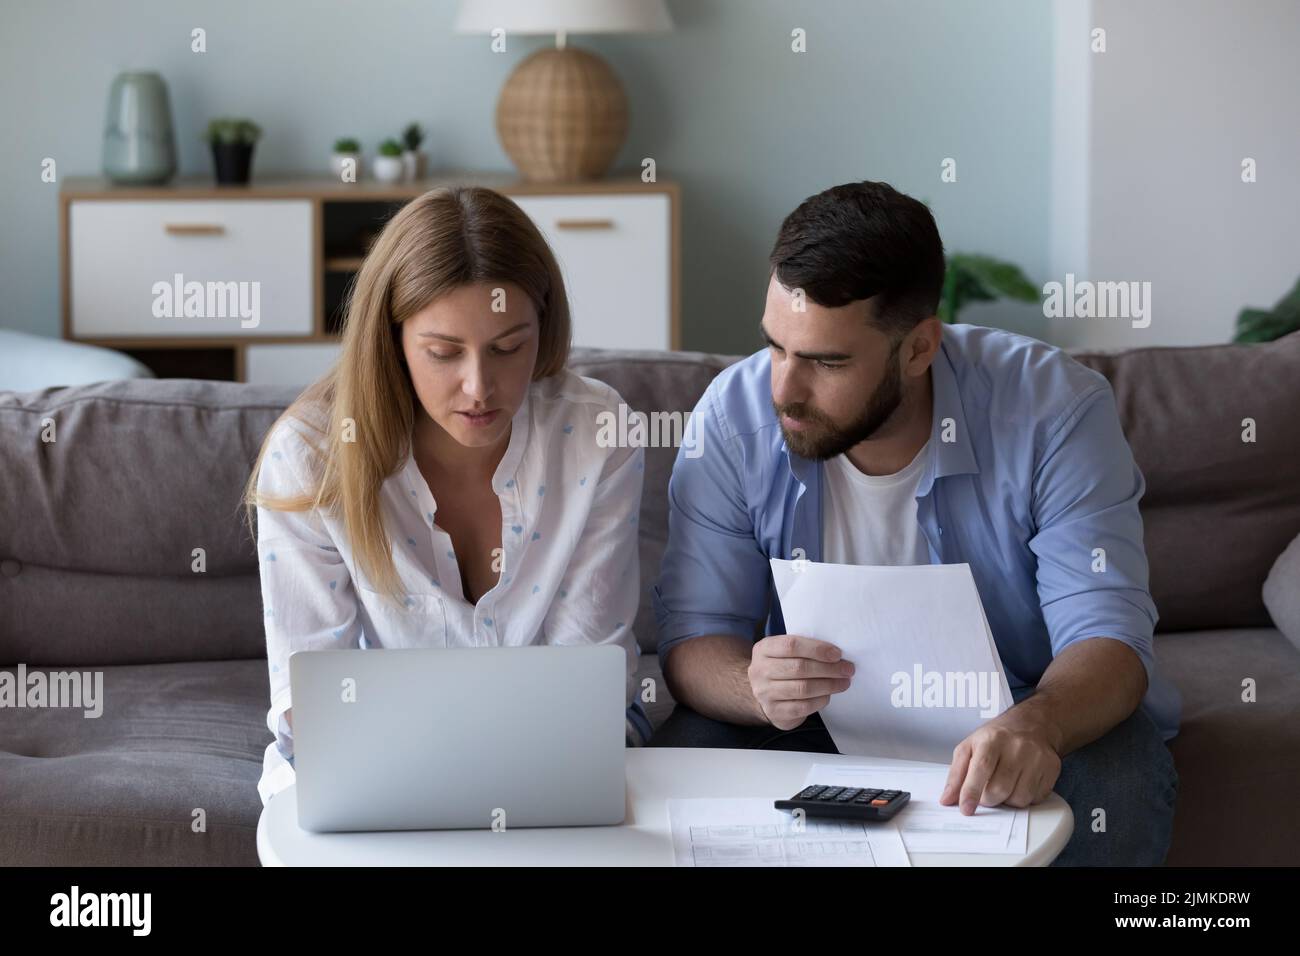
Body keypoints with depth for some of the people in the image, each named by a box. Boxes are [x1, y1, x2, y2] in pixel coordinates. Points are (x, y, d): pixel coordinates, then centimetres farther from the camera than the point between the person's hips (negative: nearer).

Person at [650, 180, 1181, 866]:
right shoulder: (733, 418, -13)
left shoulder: (1054, 408, -19)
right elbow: (694, 639, -11)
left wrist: (1035, 727, -47)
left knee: (1111, 795, -33)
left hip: (1034, 714, -1)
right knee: (682, 754, -26)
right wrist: (757, 689, -37)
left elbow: (1105, 635, -24)